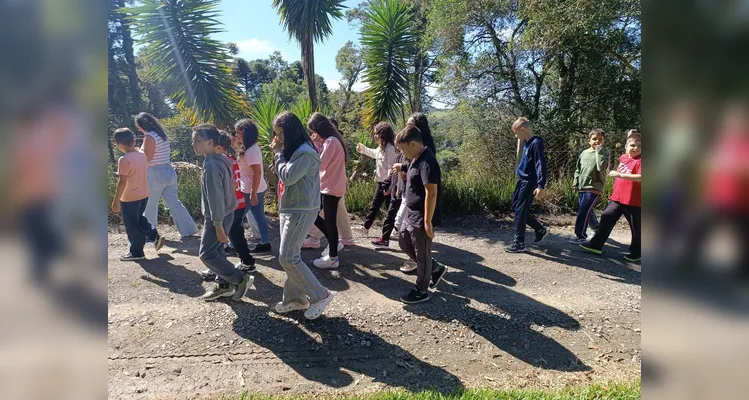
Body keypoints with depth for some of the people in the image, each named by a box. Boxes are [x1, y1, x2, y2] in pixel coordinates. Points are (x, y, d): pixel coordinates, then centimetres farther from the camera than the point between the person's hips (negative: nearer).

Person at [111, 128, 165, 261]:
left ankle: (136, 252, 17)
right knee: (139, 219, 26)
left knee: (131, 225, 6)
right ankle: (155, 236, 17)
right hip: (143, 195, 7)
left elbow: (122, 182, -22)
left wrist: (116, 201, -16)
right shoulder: (142, 155, 1)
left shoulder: (124, 160, -21)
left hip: (129, 198, -7)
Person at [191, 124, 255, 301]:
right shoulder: (221, 159, 7)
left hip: (218, 217, -10)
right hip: (225, 213, 10)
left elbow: (216, 197, -25)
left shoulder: (211, 165, -24)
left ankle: (241, 279, 2)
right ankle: (224, 285, 27)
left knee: (206, 254, -1)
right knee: (216, 250, 17)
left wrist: (218, 225, -23)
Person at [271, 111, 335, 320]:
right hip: (289, 209, 10)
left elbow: (288, 177, -23)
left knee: (287, 258, -8)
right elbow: (282, 176, 15)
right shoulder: (293, 151, 14)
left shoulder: (305, 153, -17)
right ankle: (295, 298, 23)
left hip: (301, 211, -10)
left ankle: (321, 295, 2)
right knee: (291, 256, 12)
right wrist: (278, 153, 2)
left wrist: (278, 153, -11)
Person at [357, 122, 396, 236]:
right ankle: (365, 227, 24)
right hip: (381, 182, 10)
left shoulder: (389, 148, -20)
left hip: (386, 183, -10)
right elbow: (374, 153, 33)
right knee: (374, 206, 15)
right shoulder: (381, 147, 9)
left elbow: (391, 168, -24)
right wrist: (362, 148, 29)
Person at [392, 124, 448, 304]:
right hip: (412, 216, 11)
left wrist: (428, 221, -26)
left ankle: (421, 291, 23)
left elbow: (431, 193, -27)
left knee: (422, 255, 5)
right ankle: (436, 269, 34)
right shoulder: (417, 159, 8)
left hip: (421, 219, -11)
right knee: (404, 244, 22)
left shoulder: (427, 162, -23)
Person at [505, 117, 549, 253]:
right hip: (522, 181, 10)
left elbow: (541, 165, -22)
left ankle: (519, 243, 5)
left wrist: (541, 186, -26)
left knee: (520, 212, -5)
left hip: (529, 183, -10)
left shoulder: (536, 143, -17)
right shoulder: (526, 143, 12)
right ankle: (541, 229, 28)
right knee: (516, 208, 15)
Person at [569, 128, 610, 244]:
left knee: (583, 211, -14)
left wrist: (598, 150, -17)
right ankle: (597, 229, 38)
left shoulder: (604, 153, -4)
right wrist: (575, 183, 12)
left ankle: (580, 236, -7)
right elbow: (578, 170, 19)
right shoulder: (584, 153, 11)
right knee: (587, 211, 16)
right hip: (582, 187, 6)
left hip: (594, 188, -6)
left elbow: (602, 167, -23)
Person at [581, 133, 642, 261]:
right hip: (617, 198, 7)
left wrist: (620, 175, -36)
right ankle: (596, 245, 8)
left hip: (633, 201, -6)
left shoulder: (639, 161, -16)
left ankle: (636, 252, 24)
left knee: (636, 228, 8)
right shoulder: (623, 158, 8)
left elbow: (640, 177, -33)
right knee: (607, 218, 3)